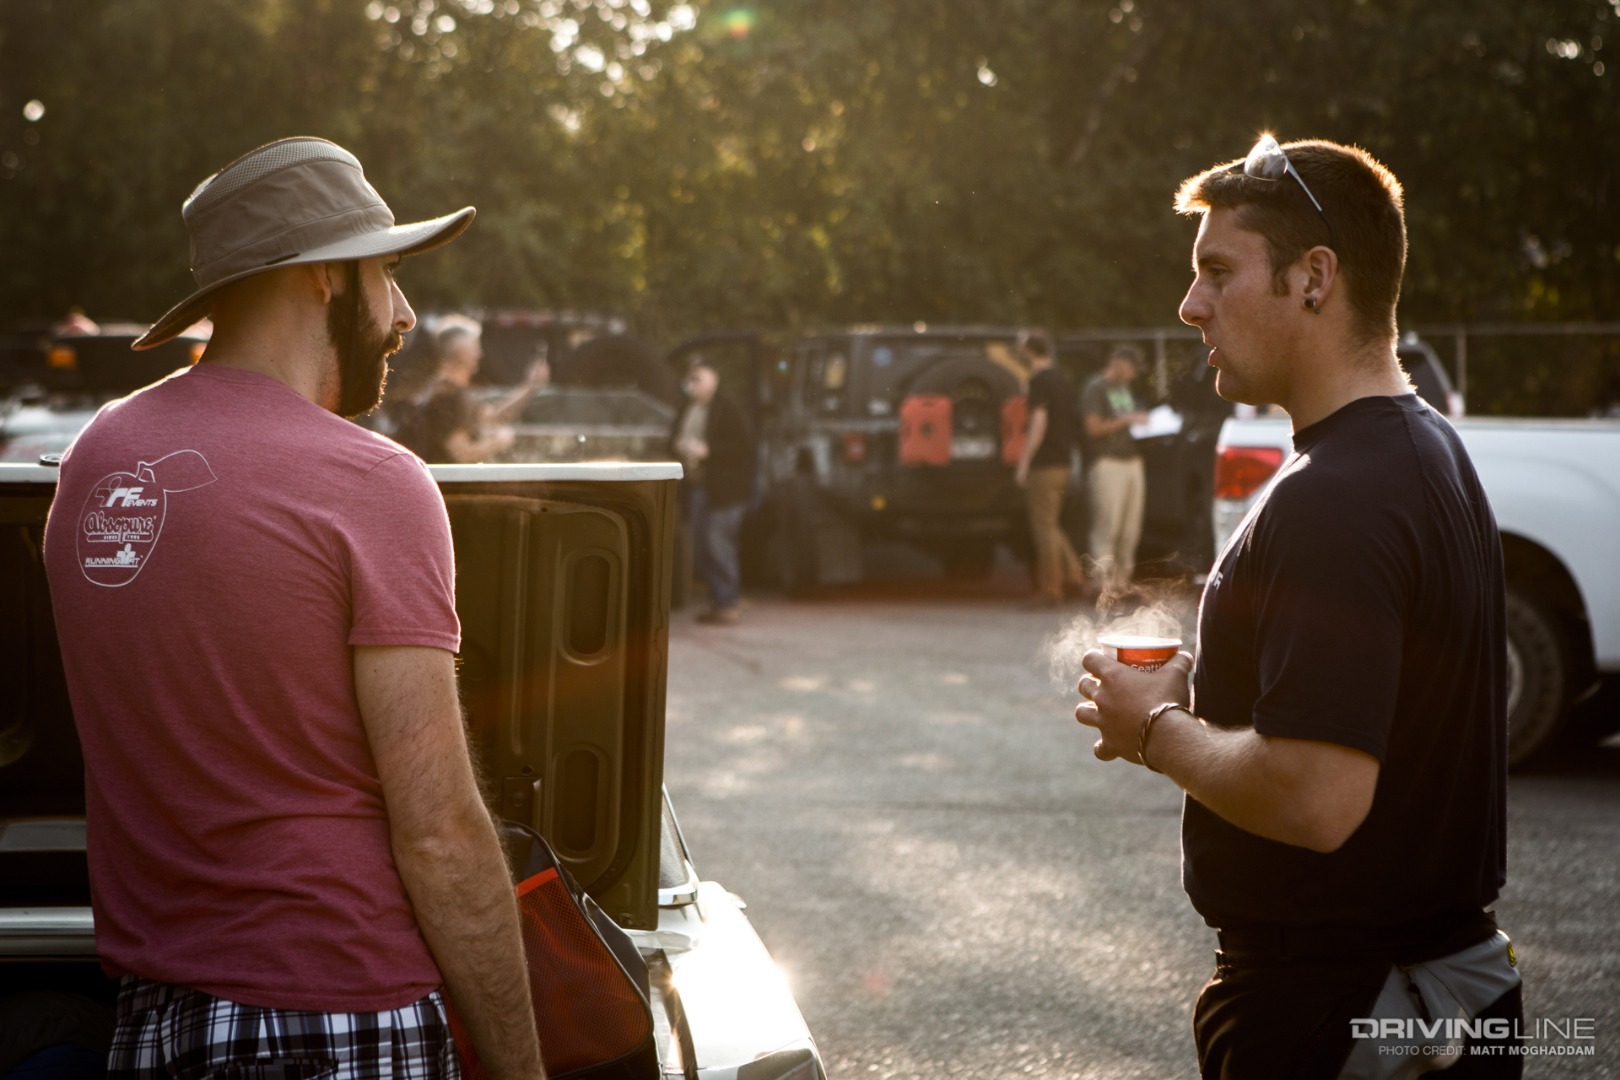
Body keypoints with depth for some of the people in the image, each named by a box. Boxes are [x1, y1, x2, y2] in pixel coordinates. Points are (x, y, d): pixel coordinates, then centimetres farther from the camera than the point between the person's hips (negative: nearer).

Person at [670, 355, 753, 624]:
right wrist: (678, 446, -2)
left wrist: (706, 450, -19)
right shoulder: (686, 410, 16)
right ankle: (719, 600, 19)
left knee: (716, 544, -10)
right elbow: (674, 442, 23)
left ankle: (728, 604, -2)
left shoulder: (729, 410, -7)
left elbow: (743, 446, -14)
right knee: (700, 550, 8)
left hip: (723, 490, -8)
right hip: (696, 487, 8)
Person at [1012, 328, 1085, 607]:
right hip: (1063, 462, 9)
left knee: (1044, 526, -3)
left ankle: (1050, 590, -1)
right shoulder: (1063, 380, 14)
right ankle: (1073, 575, 8)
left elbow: (1039, 423, -20)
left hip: (1044, 465, -9)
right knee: (1051, 524, 17)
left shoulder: (1039, 381, -13)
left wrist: (1024, 463, -18)